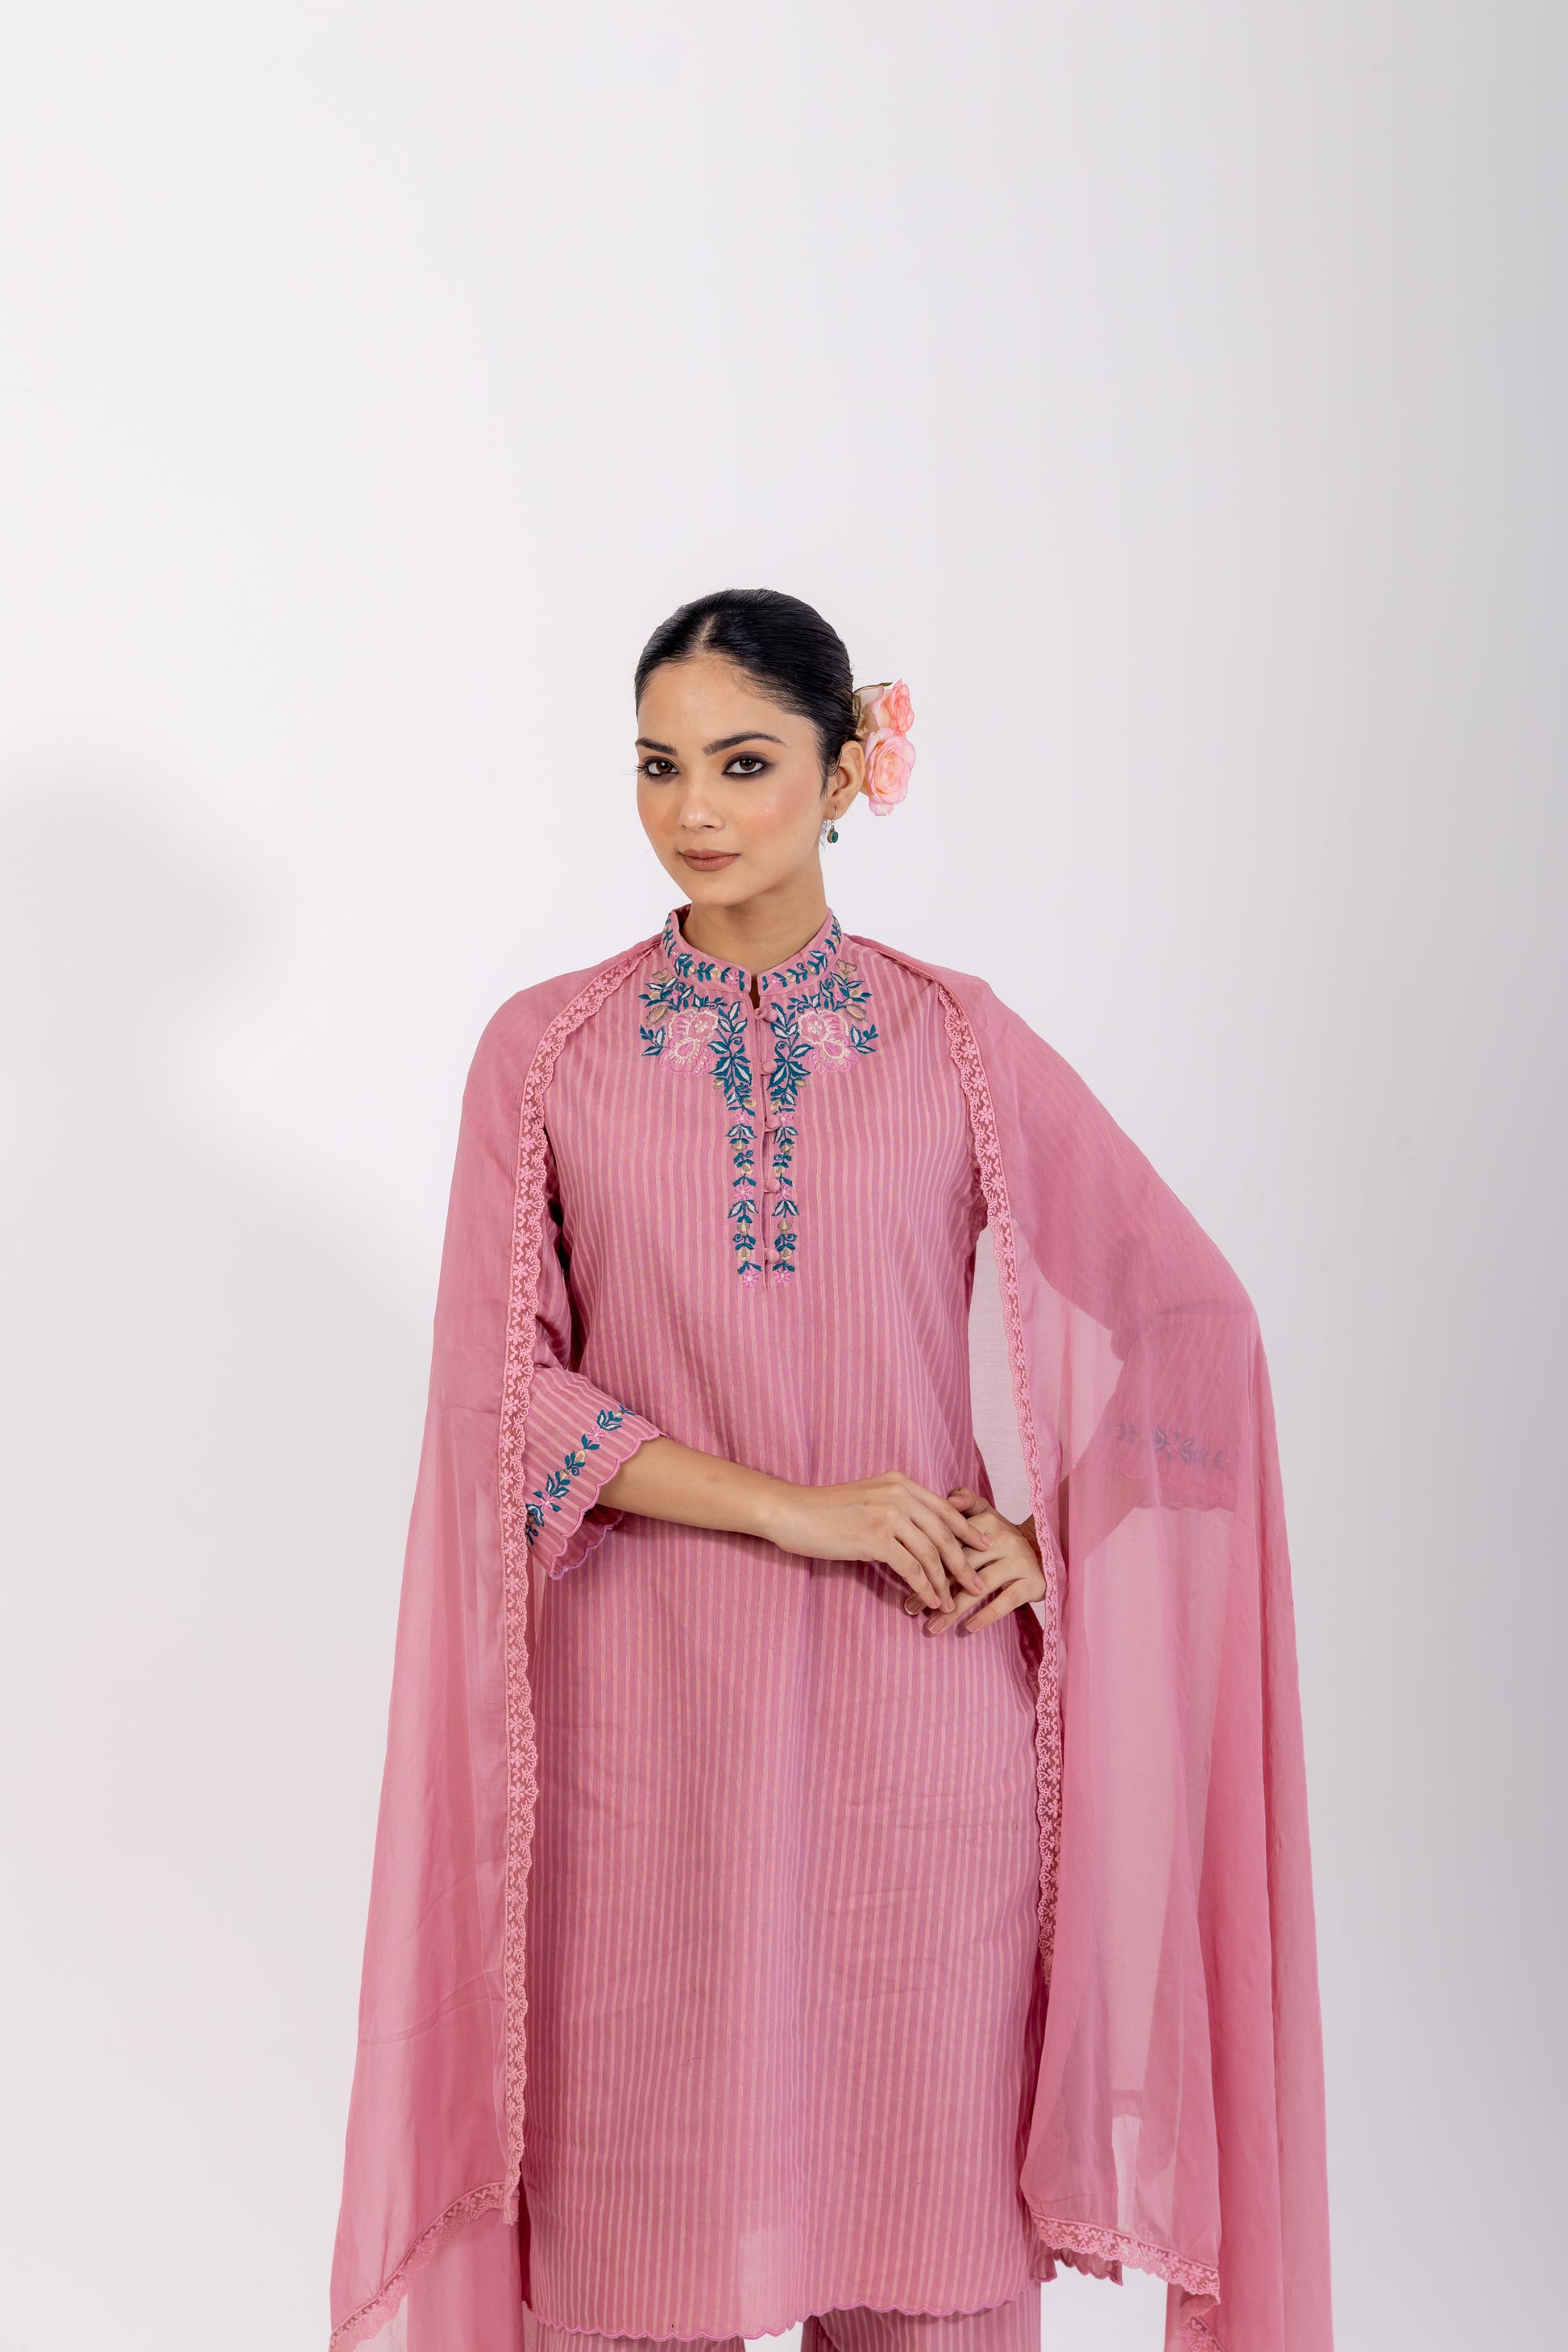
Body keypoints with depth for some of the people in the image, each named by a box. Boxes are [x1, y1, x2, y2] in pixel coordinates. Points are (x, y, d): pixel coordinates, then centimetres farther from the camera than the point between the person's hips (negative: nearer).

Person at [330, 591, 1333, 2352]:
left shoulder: (954, 1043, 4)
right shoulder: (548, 1052, 3)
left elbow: (1188, 1316, 9)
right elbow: (499, 1388, -3)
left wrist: (1053, 1534, -4)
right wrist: (789, 1505, -12)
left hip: (922, 1700, 1)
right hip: (648, 1699, 0)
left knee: (927, 2158, 7)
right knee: (646, 2164, 6)